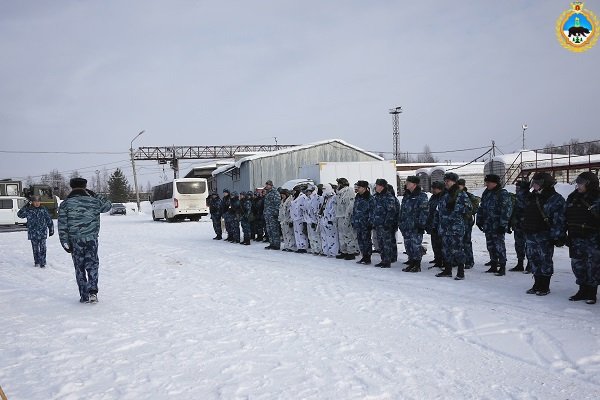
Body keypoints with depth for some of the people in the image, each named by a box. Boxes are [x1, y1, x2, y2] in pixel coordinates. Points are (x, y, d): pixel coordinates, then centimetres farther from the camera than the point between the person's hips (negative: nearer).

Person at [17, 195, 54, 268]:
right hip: (33, 233, 1)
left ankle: (42, 263, 1)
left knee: (42, 248, -5)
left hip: (42, 233, -1)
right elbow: (19, 214, -3)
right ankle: (36, 262, 25)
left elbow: (49, 220, 5)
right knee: (35, 248, 11)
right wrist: (25, 207, -11)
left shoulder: (43, 210, 2)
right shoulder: (28, 210, 2)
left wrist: (51, 229, 5)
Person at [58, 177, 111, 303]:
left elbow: (62, 226, -5)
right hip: (91, 239, 0)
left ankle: (84, 296, 12)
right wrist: (94, 195, 21)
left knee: (79, 268, 9)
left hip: (75, 241, 0)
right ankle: (92, 292, -11)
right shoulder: (93, 201, 0)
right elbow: (107, 205, 20)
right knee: (92, 265, 6)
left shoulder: (65, 204, -1)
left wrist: (65, 242, -2)